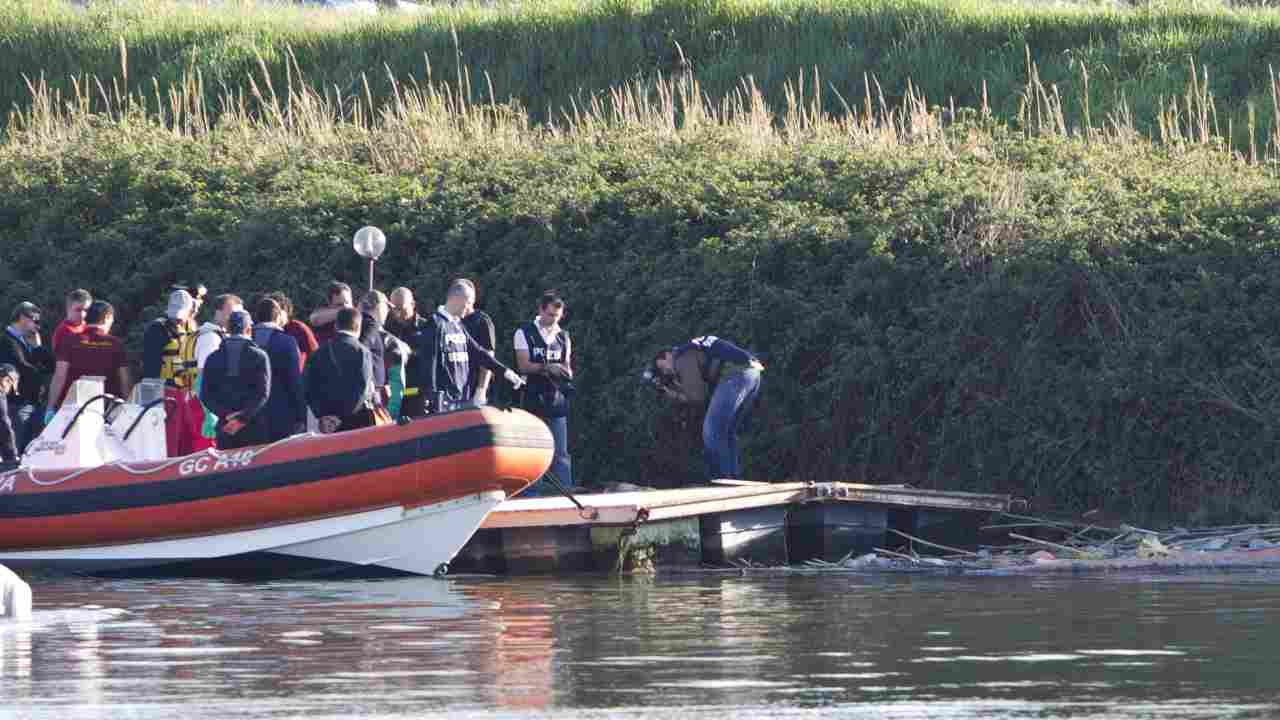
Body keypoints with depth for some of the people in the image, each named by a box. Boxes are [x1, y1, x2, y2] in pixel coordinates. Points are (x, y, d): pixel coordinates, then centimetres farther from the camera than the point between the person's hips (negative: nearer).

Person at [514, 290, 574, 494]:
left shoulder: (562, 336, 14)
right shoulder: (524, 333, 1)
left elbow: (566, 367, 16)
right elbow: (523, 365, -5)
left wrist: (566, 372, -8)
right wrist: (547, 368, -19)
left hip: (557, 399, 3)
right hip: (533, 399, -3)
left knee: (561, 453, 1)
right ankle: (531, 496, 4)